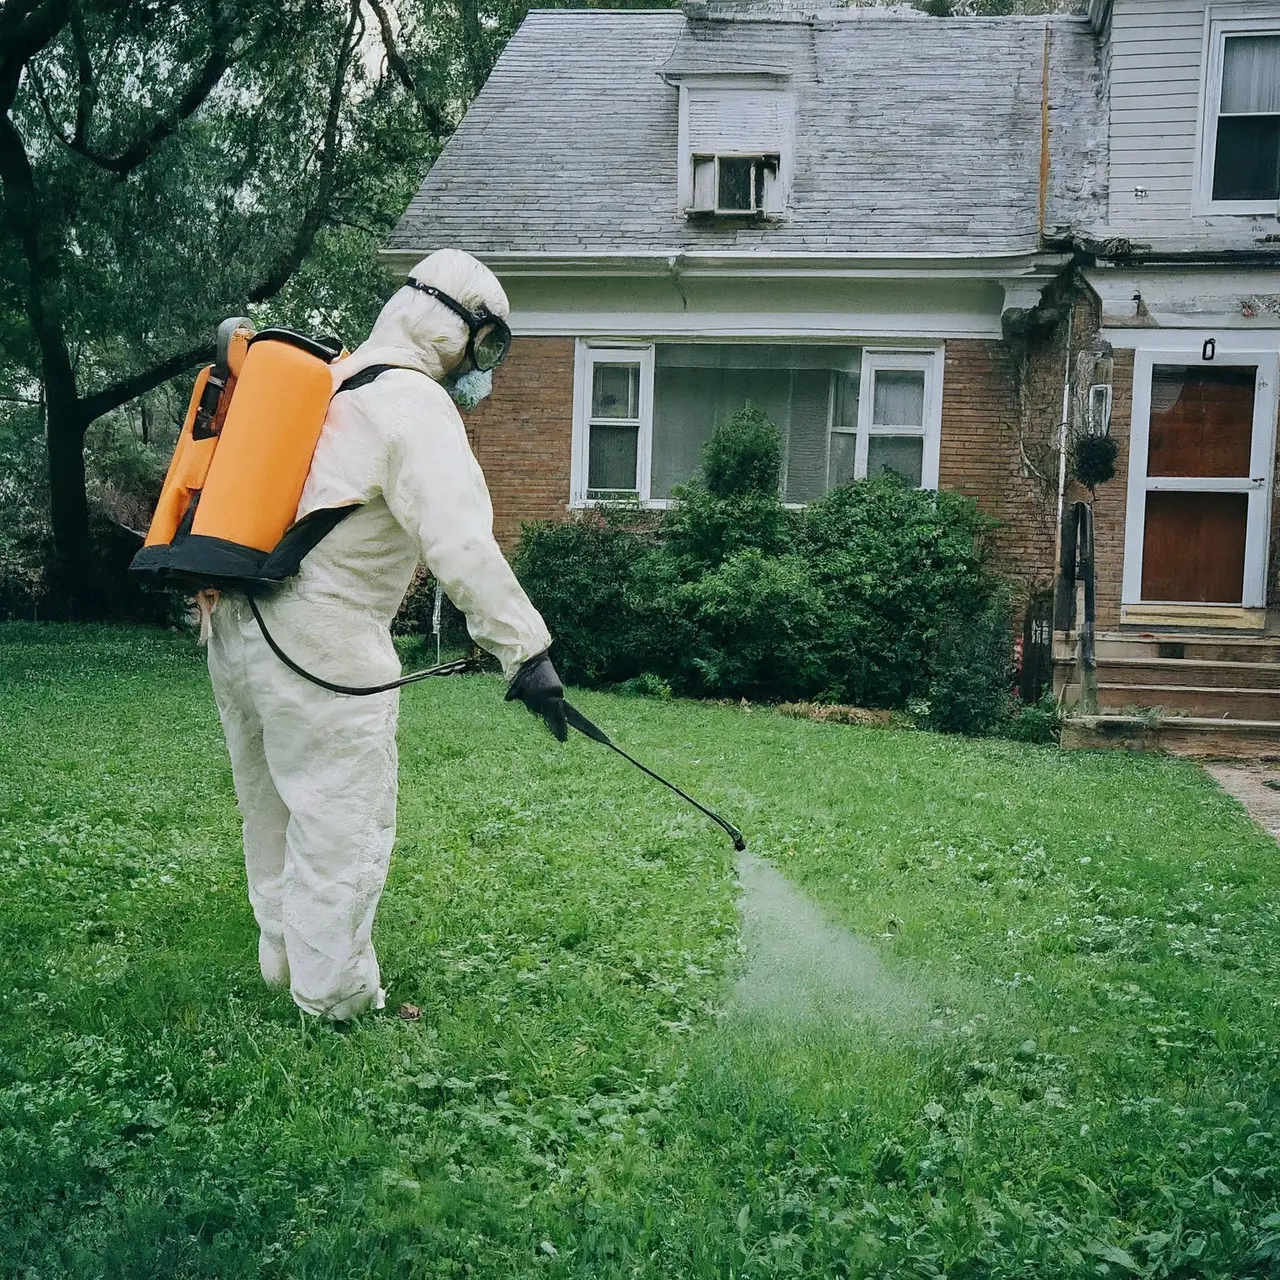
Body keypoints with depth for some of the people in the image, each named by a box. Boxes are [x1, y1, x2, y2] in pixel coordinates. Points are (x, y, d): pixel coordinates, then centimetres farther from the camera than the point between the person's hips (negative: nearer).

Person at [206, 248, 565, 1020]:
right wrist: (528, 652, -22)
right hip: (323, 644, -10)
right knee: (346, 825, 1)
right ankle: (337, 998, 12)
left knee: (274, 809, 22)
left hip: (238, 623, 10)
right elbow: (462, 546, -22)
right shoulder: (417, 408, -12)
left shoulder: (329, 383, 17)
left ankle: (287, 954, 39)